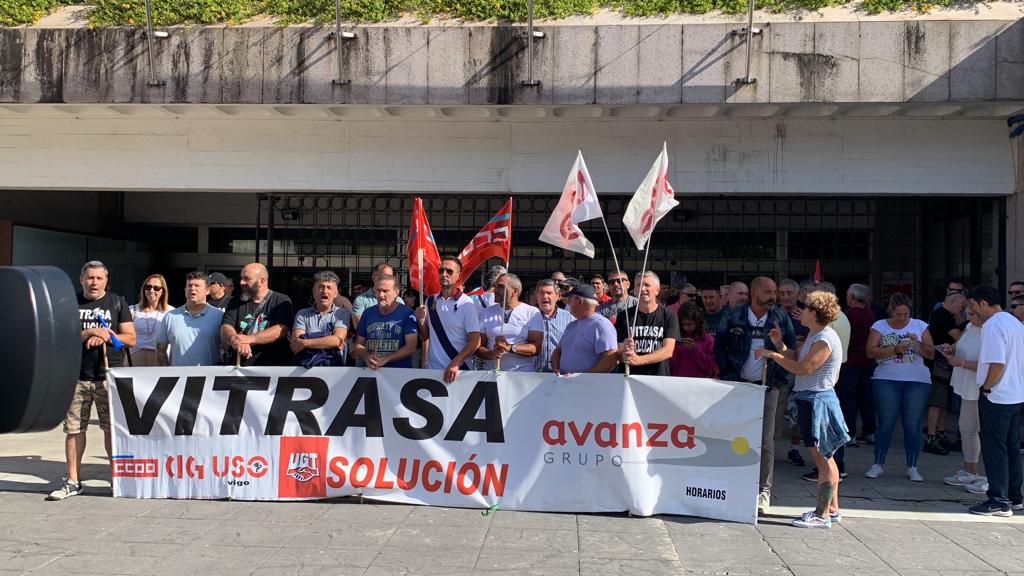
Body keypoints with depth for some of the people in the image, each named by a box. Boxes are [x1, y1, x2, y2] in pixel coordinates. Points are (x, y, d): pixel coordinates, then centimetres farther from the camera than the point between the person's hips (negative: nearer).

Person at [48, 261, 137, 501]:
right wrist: (90, 332, -12)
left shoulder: (117, 303, 8)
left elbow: (131, 338, 5)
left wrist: (105, 336, -10)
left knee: (112, 428, 0)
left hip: (109, 376, -1)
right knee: (74, 428, 3)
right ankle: (73, 481, 12)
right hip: (77, 376, 2)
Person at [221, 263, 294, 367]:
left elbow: (281, 330, -14)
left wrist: (249, 339, -26)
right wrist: (237, 342, -25)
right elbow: (225, 328, -1)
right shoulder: (236, 302, 13)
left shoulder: (281, 301, 1)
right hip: (237, 365, 3)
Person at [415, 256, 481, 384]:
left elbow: (475, 341, -13)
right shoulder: (431, 301, 6)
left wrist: (455, 363, -24)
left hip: (458, 371, -4)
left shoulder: (467, 304, -8)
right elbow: (425, 337, 13)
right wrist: (420, 321, -7)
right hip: (432, 369, 4)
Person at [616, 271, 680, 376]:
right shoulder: (624, 316, 4)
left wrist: (638, 360, -22)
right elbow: (617, 353, 2)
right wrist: (624, 353, -22)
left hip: (659, 377, -2)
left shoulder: (669, 316, 0)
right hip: (629, 376, 2)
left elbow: (668, 351, -9)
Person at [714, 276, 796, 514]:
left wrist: (779, 378, 0)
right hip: (738, 385, 0)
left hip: (767, 387, 0)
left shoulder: (781, 319, 3)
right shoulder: (732, 316, 0)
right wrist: (728, 376, -2)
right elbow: (719, 346, 5)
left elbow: (791, 351, 8)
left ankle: (763, 491, 2)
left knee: (764, 440, -2)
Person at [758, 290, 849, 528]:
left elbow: (803, 368, -22)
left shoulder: (826, 339, -17)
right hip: (810, 399, 11)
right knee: (824, 457, 17)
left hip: (818, 399, -11)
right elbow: (797, 360, 14)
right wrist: (780, 345, 6)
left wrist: (773, 355, -15)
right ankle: (832, 508, 27)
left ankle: (822, 514, 0)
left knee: (822, 458, -5)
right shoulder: (813, 335, 14)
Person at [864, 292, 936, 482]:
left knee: (913, 426, 2)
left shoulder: (920, 326, 9)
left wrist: (917, 344, -11)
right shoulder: (880, 326, 4)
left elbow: (931, 354, 7)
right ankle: (878, 464, 9)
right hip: (887, 380, -1)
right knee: (886, 423, 0)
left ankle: (912, 468, 10)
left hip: (917, 381, 1)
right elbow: (871, 352, -7)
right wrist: (895, 349, -17)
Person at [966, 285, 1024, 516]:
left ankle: (999, 501, 3)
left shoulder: (992, 325, -17)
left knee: (994, 449, -2)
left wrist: (986, 387, -12)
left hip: (996, 397, -9)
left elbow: (997, 363, -25)